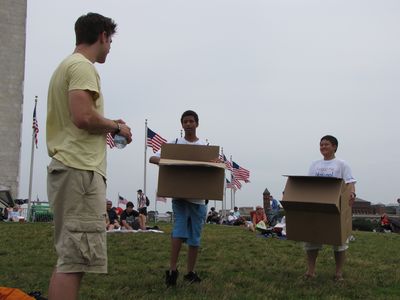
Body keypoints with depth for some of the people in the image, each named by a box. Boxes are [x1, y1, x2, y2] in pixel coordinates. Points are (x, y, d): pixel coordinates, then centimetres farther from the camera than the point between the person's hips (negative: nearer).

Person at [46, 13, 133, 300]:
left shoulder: (66, 65, 23)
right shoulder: (82, 66, -7)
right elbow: (83, 117, -20)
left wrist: (107, 126, 20)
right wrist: (116, 127, -4)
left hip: (67, 168, 10)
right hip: (80, 170, -10)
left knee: (71, 256, 13)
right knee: (74, 258, -11)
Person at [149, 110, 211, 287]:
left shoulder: (205, 146, 9)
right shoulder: (174, 144, 6)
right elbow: (152, 158, 1)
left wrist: (217, 161, -20)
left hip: (198, 198, 2)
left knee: (195, 237, 8)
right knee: (180, 230, -16)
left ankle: (190, 273, 19)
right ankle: (172, 269, -7)